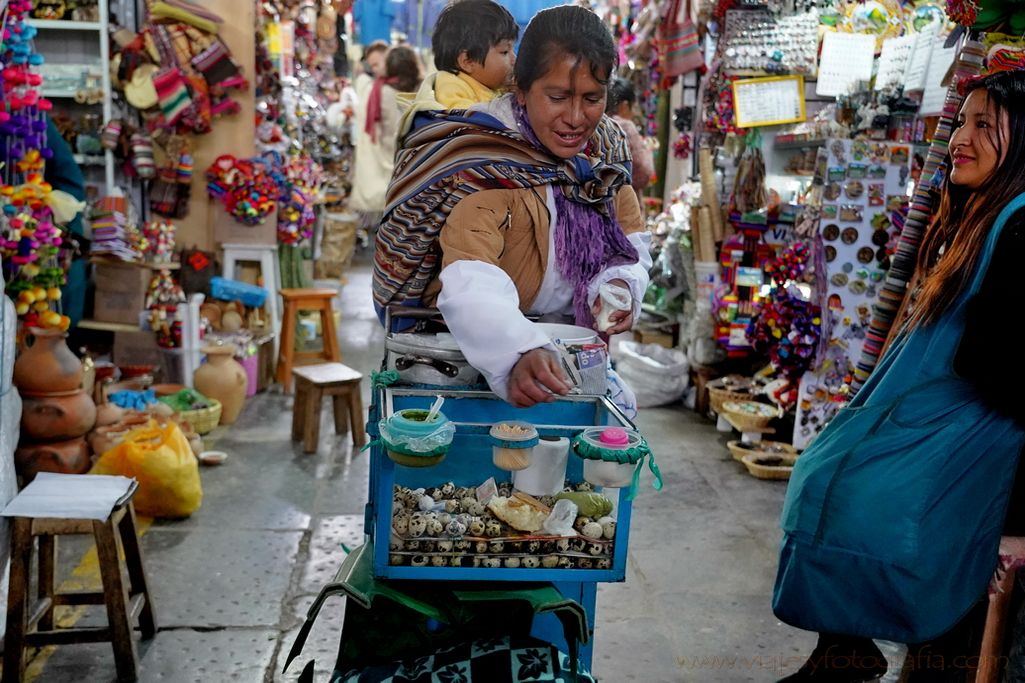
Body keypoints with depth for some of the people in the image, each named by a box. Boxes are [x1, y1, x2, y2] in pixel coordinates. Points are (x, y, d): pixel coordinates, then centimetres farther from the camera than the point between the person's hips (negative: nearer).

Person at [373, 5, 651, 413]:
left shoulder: (606, 144, -2)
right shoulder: (487, 164, -23)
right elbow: (470, 285, -38)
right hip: (479, 353, -6)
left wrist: (618, 285, -16)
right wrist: (516, 357, -56)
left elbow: (631, 240, 6)